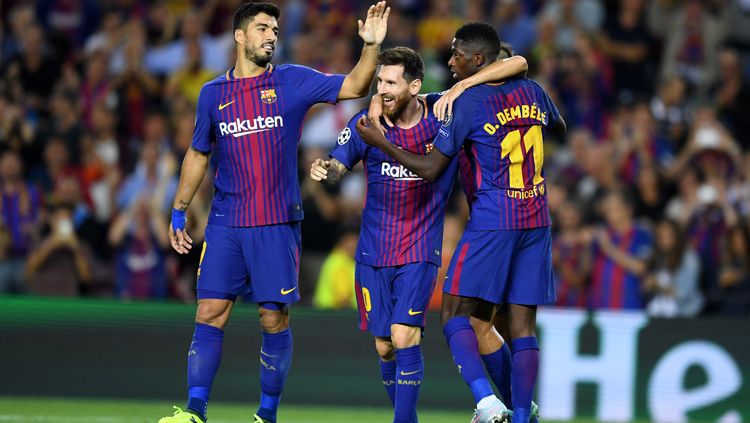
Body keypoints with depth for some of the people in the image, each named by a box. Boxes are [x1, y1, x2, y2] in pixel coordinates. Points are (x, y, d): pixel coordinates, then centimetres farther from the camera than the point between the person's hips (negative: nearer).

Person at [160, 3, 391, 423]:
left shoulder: (293, 81, 3)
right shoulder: (213, 93, 8)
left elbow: (355, 86, -1)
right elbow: (198, 154, 18)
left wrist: (371, 46, -17)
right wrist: (179, 211, 16)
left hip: (277, 225, -1)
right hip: (225, 224, 1)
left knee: (275, 319, 0)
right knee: (210, 314, -5)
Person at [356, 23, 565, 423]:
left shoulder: (467, 103, -9)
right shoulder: (532, 92, 8)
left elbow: (430, 169, -7)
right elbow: (560, 128, 30)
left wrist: (379, 142, 2)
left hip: (491, 222, -6)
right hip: (537, 221, 6)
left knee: (455, 312, -1)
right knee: (523, 323, 5)